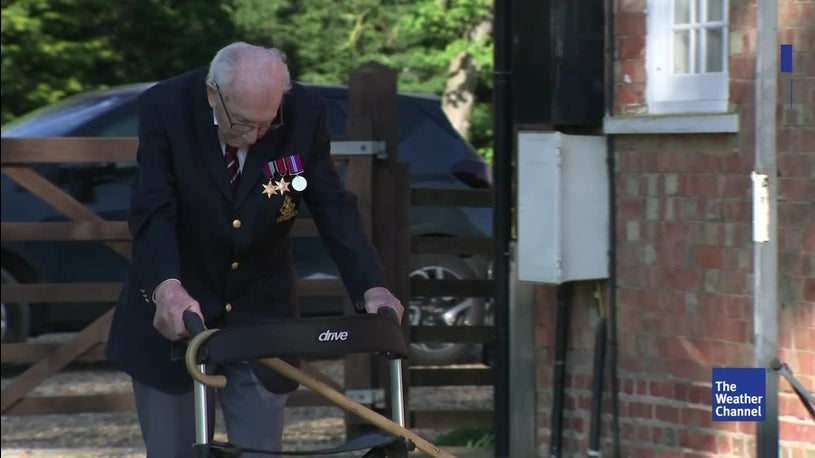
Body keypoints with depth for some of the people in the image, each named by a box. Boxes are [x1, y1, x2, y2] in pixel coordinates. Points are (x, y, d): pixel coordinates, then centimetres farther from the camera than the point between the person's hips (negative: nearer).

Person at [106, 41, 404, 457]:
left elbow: (332, 208, -12)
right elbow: (152, 212, -26)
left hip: (260, 314, 2)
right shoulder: (165, 108, -19)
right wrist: (166, 287, -44)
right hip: (172, 314, -2)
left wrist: (372, 287, -28)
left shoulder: (305, 114, -13)